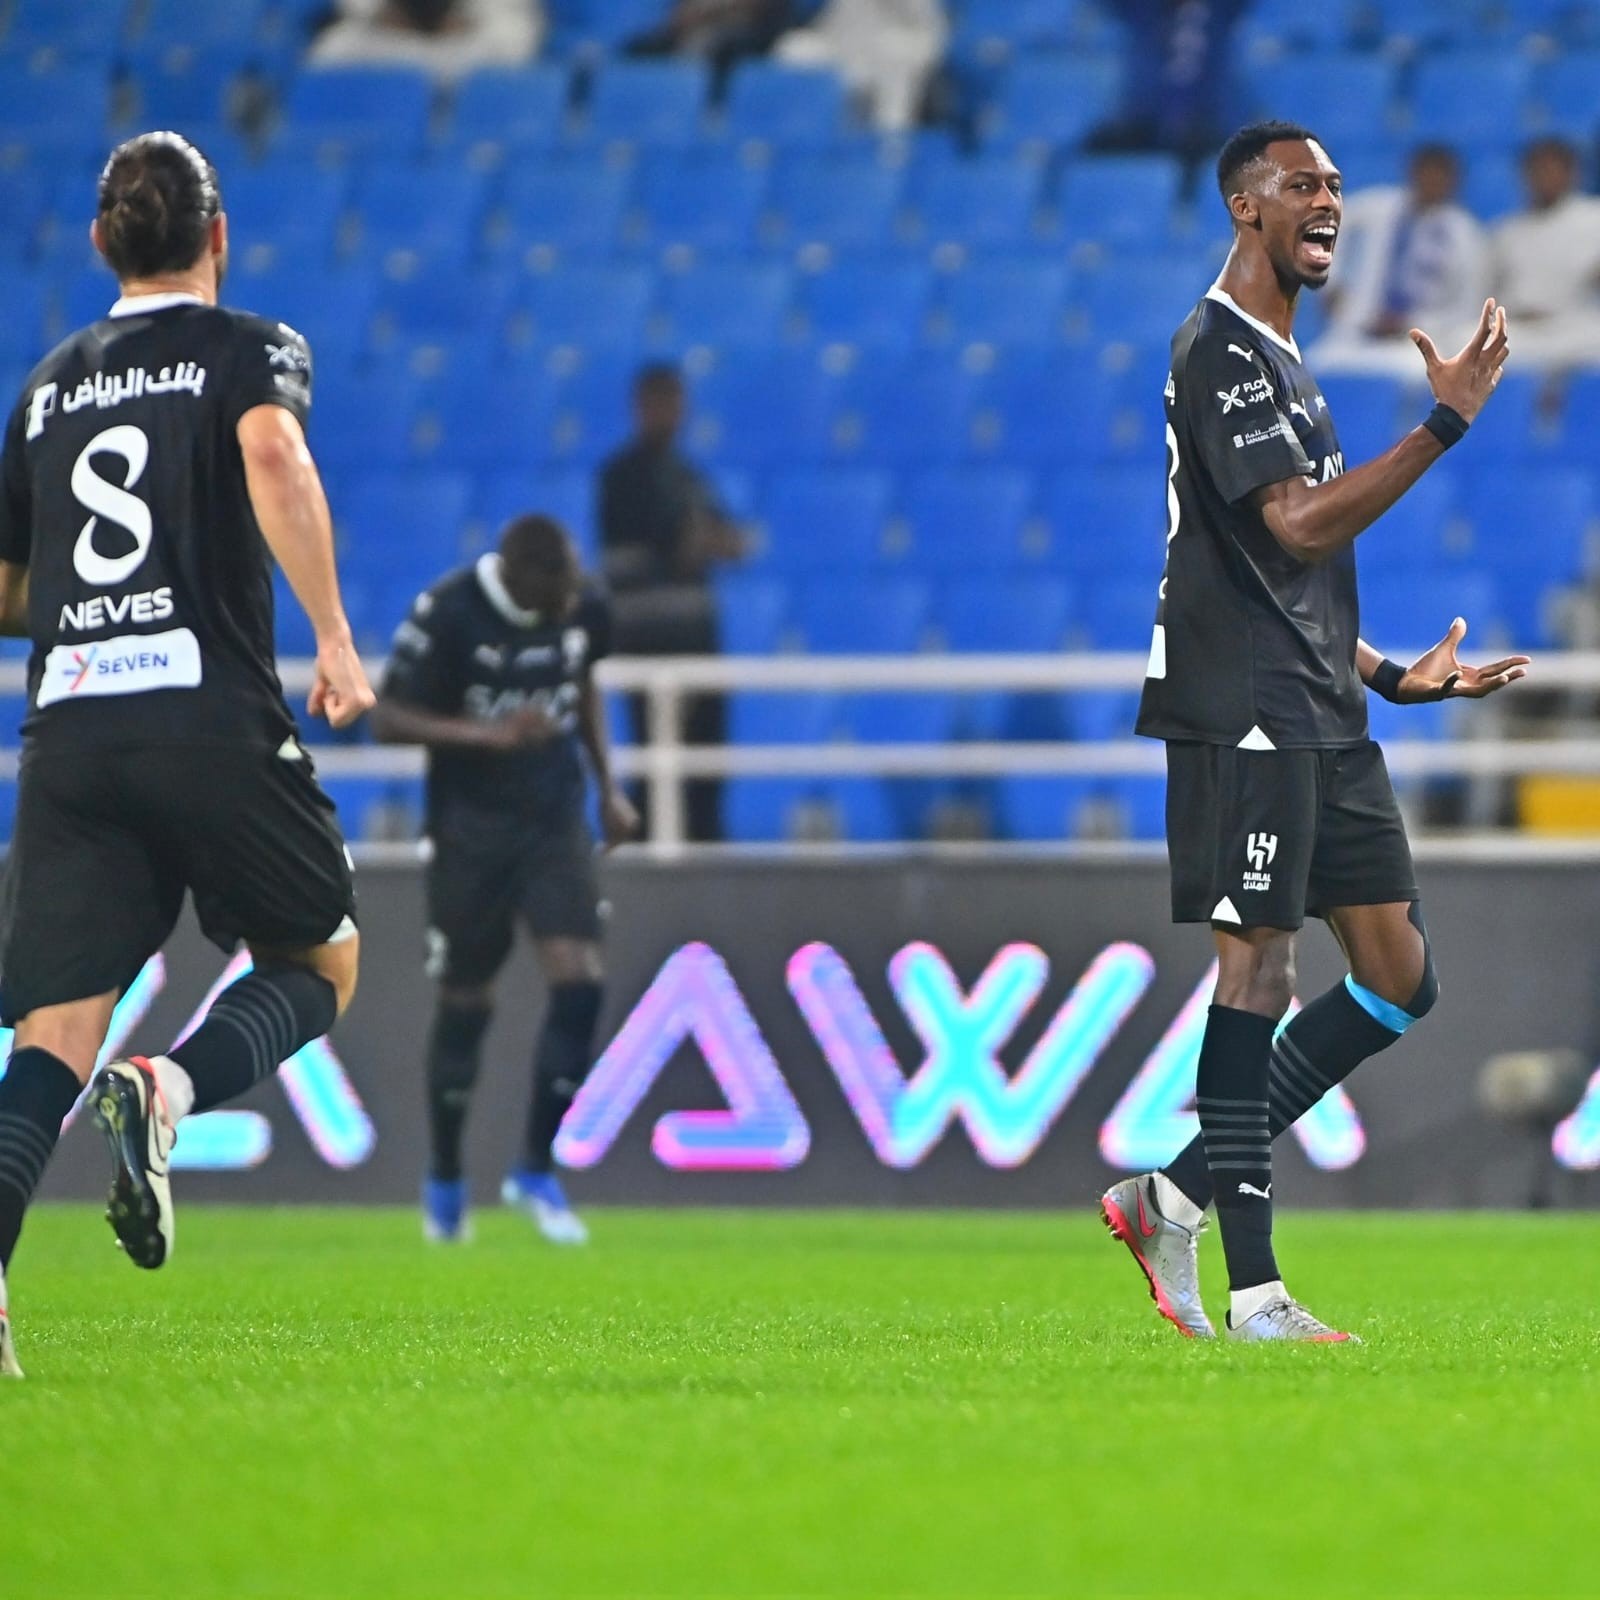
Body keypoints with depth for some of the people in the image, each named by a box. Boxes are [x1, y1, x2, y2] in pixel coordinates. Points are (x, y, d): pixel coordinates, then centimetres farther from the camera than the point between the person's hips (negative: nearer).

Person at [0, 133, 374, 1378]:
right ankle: (171, 1092, -14)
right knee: (323, 960, 16)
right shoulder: (250, 348, 7)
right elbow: (274, 455, -17)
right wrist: (334, 638, -16)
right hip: (212, 715, -4)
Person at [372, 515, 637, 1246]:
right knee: (466, 1001, 6)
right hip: (471, 827, -3)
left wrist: (608, 786, 11)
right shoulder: (447, 614, -18)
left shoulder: (584, 609, -3)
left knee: (580, 983, -11)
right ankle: (445, 1181, 25)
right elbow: (388, 716, -15)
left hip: (556, 821, 3)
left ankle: (536, 1171, 2)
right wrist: (488, 734, -27)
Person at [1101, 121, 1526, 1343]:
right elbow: (1298, 525, -21)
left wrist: (1390, 674, 21)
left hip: (1321, 716, 10)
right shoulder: (1221, 350, -9)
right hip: (1244, 713, -10)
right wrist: (1447, 425, -22)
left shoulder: (1284, 358, 22)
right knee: (1259, 965, -10)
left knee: (1400, 977, 5)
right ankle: (1251, 1291, -8)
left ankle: (1179, 1197, 9)